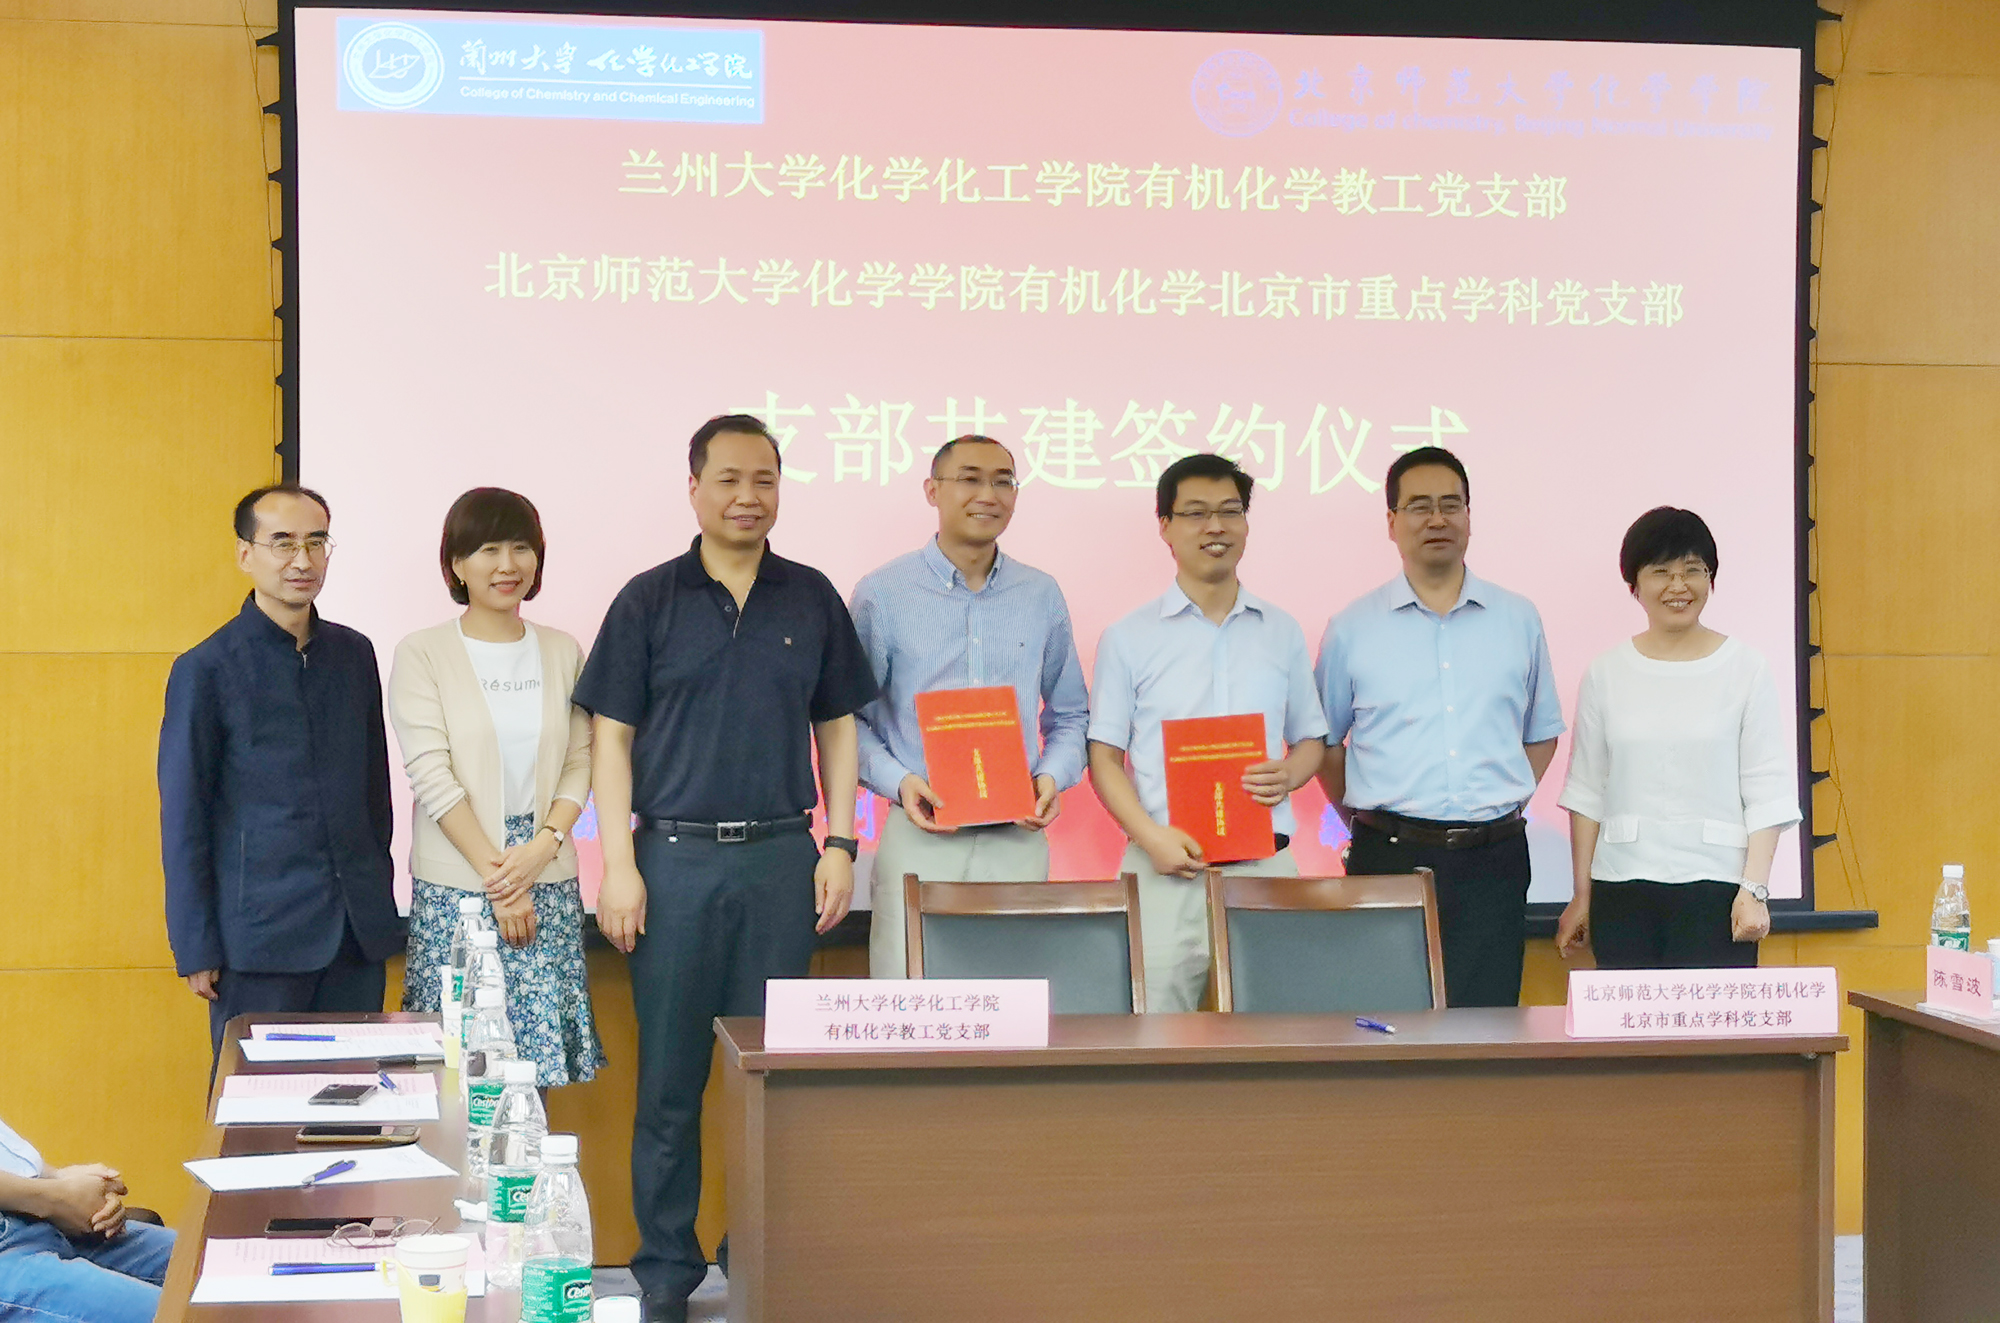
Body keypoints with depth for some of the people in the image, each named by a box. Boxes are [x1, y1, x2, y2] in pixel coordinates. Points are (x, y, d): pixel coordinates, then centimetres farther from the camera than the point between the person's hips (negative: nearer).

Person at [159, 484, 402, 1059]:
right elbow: (183, 820, -3)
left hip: (359, 927, 5)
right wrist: (197, 949, -5)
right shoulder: (205, 671, -5)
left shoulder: (354, 654, 10)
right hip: (260, 932, -4)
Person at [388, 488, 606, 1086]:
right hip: (455, 886, -3)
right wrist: (495, 877, -12)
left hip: (549, 882, 3)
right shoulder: (422, 654, -1)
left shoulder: (563, 653, 10)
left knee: (539, 1054, 1)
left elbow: (581, 762, 8)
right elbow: (431, 775, -7)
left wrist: (543, 847, -10)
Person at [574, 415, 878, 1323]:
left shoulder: (812, 599, 9)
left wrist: (839, 846, 3)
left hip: (781, 857, 2)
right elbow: (611, 738, 1)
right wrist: (619, 864, -6)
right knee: (670, 1075, 3)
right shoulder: (649, 601, 3)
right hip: (674, 856, -1)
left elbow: (836, 727, 12)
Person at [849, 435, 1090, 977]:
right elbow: (849, 716, 5)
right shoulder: (881, 595, 3)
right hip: (920, 836, -3)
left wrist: (1053, 777, 0)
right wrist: (898, 782, -11)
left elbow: (1069, 714, 19)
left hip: (1018, 837, 3)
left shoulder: (1042, 596, 12)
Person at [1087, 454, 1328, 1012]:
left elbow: (1311, 739, 19)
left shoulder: (1282, 633, 14)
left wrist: (1288, 774, -5)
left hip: (1265, 867, 2)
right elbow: (1104, 755, 4)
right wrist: (1151, 836, -12)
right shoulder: (1128, 638, 6)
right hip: (1165, 866, -2)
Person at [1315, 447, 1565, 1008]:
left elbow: (1542, 732, 18)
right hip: (1390, 858, -1)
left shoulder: (1519, 620, 9)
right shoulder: (1352, 630, 5)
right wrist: (1365, 817, 6)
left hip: (1493, 861, 1)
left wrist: (1500, 807, 7)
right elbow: (1322, 741, 12)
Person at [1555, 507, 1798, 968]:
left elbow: (1768, 791, 1)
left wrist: (1755, 889, -8)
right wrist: (1581, 895, 8)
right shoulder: (1606, 674, 9)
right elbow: (1586, 791, 11)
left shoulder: (1745, 668, 4)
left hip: (1715, 884, -2)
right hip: (1622, 888, 2)